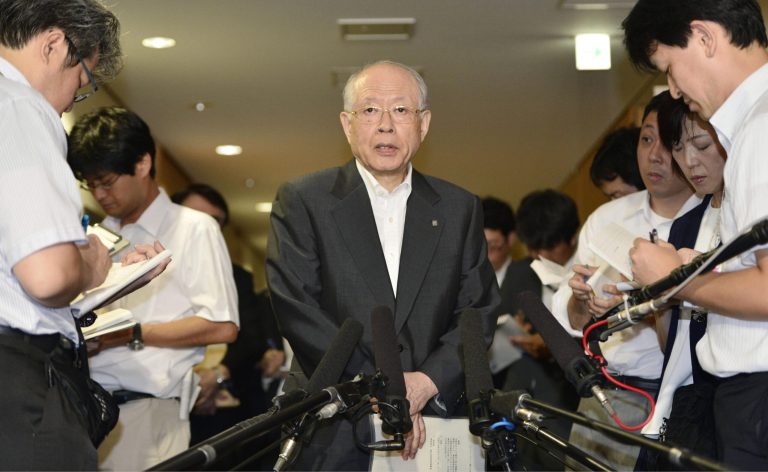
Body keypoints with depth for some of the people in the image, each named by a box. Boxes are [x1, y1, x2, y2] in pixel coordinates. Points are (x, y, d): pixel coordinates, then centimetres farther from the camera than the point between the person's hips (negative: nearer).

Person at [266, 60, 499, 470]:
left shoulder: (460, 209, 9)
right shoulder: (301, 201, 1)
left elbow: (478, 312, 4)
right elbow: (297, 308, -9)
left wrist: (428, 381, -13)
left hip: (434, 420, 2)